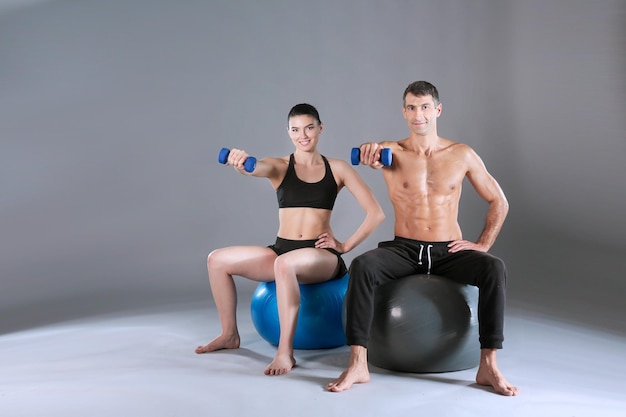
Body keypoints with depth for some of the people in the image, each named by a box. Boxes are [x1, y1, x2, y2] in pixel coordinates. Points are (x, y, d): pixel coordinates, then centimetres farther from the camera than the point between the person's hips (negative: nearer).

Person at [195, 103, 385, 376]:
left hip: (321, 256, -4)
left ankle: (285, 352, -32)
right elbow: (254, 167, -20)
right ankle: (230, 335, 12)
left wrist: (346, 246, -5)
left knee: (285, 264, -37)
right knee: (217, 259, -7)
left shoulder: (337, 169, 4)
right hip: (281, 250, 4)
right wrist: (240, 161, -44)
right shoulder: (279, 167, 6)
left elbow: (376, 213, 1)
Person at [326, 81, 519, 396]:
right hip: (403, 250, 0)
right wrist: (370, 152, -47)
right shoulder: (393, 151, 1)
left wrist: (483, 244, -2)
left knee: (494, 269, -29)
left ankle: (488, 366, -26)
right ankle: (357, 364, -29)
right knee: (362, 266, -31)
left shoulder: (462, 155, 3)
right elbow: (373, 153, -23)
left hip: (448, 252, 1)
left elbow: (499, 203, 9)